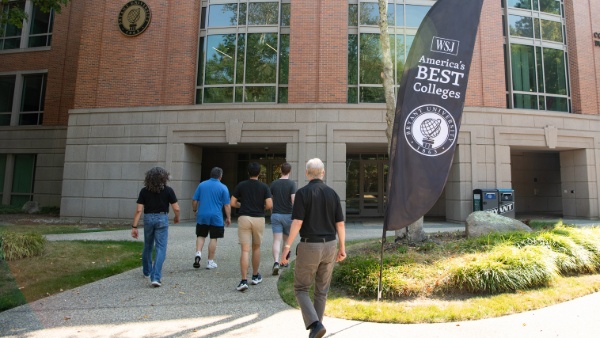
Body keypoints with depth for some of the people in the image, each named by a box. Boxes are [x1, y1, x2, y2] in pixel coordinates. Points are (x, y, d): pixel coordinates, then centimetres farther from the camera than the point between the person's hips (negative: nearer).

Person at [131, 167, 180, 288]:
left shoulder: (144, 191, -2)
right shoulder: (168, 190, -7)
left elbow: (139, 210, -6)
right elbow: (176, 208, -8)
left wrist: (134, 226, -3)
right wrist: (177, 217, 12)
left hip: (148, 219, 3)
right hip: (162, 219, -3)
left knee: (148, 247, 21)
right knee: (160, 248, -2)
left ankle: (147, 271, 40)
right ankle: (156, 277, -11)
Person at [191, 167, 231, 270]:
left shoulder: (201, 185, 4)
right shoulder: (223, 188, -4)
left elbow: (194, 200, 7)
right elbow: (227, 205, -5)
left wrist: (195, 210, 22)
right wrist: (228, 217, 2)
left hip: (202, 216, 3)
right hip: (216, 217, -2)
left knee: (201, 236, 16)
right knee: (213, 238, 5)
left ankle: (198, 253, -5)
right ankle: (210, 262, 10)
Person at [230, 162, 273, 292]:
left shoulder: (241, 185, 2)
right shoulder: (264, 187, -1)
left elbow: (233, 203, 1)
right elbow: (269, 205, -9)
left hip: (244, 218, 0)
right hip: (258, 219, 0)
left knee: (245, 250, -2)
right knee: (256, 248, 18)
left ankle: (244, 280, -11)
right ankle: (255, 276, 29)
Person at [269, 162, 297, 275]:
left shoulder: (274, 183, 0)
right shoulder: (292, 183, -9)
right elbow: (293, 200, -18)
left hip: (276, 215, 1)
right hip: (288, 215, -1)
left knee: (277, 240, -3)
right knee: (287, 239, 18)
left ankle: (276, 263, -20)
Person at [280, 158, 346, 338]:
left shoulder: (302, 192, -9)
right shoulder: (332, 193, 4)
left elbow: (297, 222, -16)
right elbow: (340, 224, 3)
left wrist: (287, 246, -10)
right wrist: (342, 247, 12)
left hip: (309, 246, -4)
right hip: (329, 246, 5)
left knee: (301, 288, 10)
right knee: (322, 291, 17)